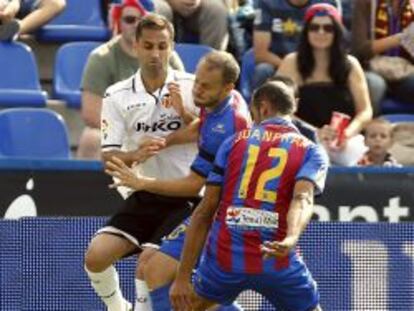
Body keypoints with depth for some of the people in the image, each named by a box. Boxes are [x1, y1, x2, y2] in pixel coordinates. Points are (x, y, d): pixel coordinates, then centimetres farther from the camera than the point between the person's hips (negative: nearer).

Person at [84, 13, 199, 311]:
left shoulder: (192, 87, -5)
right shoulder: (117, 96, 0)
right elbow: (109, 156, -4)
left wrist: (185, 112, -22)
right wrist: (134, 155, -26)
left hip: (185, 197, -3)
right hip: (142, 197, 3)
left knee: (150, 262, -20)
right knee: (96, 256, -8)